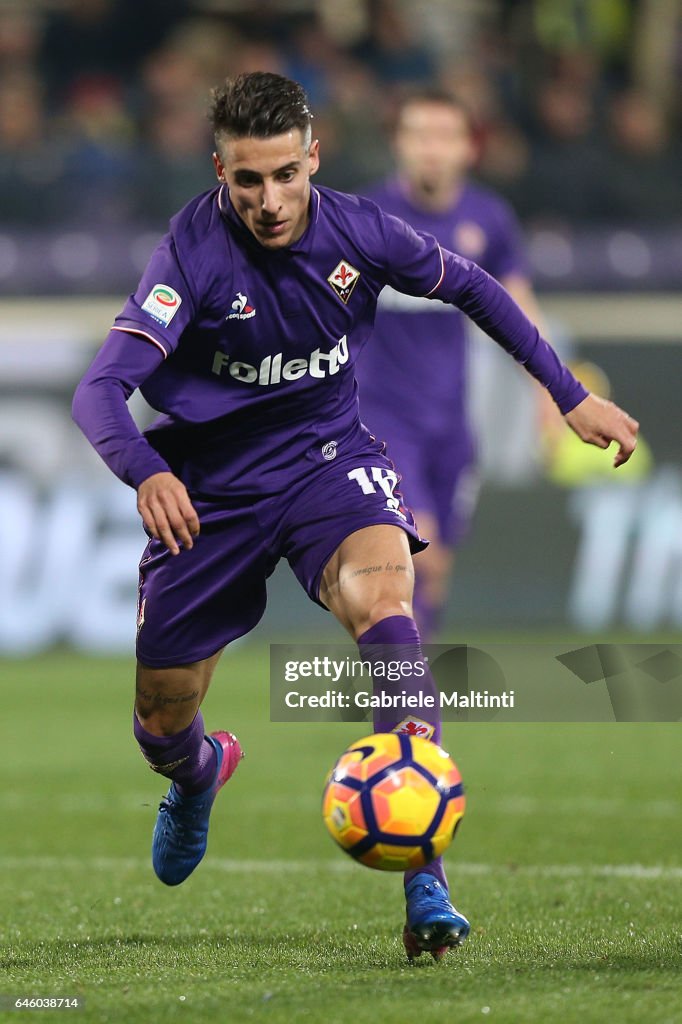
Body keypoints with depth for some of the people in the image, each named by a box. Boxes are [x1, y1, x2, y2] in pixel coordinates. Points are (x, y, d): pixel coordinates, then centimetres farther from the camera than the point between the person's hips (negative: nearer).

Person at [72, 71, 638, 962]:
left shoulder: (359, 231, -14)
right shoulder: (196, 251, -23)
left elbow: (471, 288, 6)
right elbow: (101, 389, -31)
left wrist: (572, 396, 6)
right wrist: (147, 472, -51)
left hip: (327, 455, 1)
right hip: (211, 486, 0)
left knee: (382, 598, -32)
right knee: (160, 722, 7)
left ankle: (425, 886, -35)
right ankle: (200, 771, 52)